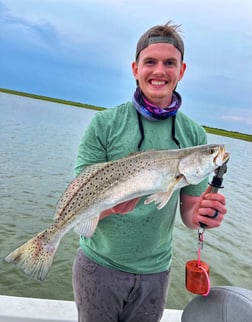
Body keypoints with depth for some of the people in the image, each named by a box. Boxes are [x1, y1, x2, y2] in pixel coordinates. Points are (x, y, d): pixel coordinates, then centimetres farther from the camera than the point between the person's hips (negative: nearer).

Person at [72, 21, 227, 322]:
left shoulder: (194, 135, -4)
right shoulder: (105, 124, -12)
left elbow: (189, 210, 1)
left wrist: (202, 214, -22)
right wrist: (112, 203, -32)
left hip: (155, 271, 3)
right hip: (99, 264, -2)